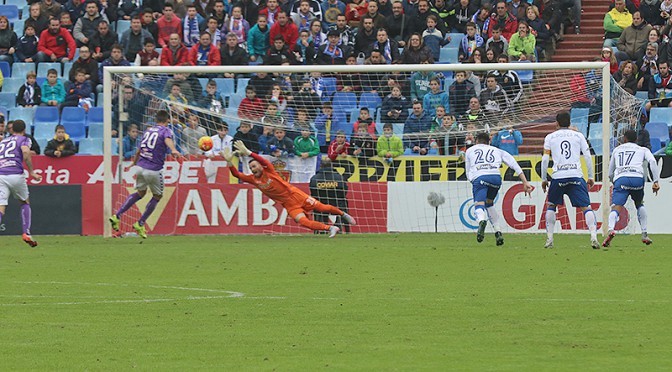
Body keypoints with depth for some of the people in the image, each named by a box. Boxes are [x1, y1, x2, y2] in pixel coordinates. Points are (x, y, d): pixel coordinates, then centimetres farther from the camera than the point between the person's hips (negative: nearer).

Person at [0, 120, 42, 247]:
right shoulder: (24, 139, 10)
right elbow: (25, 152, -11)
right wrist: (31, 172, -8)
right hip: (16, 174, -2)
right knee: (25, 203, 23)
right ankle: (26, 233, 14)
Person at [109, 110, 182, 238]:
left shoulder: (148, 131, 16)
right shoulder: (166, 131, -2)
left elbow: (138, 151, 28)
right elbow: (168, 140, -28)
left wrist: (134, 162, 46)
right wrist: (173, 150, -48)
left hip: (140, 167, 6)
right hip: (154, 170, -6)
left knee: (140, 193, 25)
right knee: (157, 196, 17)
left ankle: (117, 216, 14)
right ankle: (140, 224, 16)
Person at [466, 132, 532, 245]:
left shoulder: (469, 151, 33)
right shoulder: (497, 151, 34)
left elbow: (468, 174, 32)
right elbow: (515, 165, 24)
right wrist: (525, 183, 19)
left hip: (479, 177, -2)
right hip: (496, 176, 3)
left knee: (479, 205, -13)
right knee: (489, 203, 25)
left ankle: (482, 221, -49)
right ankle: (498, 232, 16)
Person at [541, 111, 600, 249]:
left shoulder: (550, 137, 12)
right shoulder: (578, 135, 12)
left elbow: (545, 159, 7)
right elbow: (588, 156, 7)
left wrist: (544, 179, 15)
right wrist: (591, 177, 12)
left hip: (558, 176, 0)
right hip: (576, 175, 0)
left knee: (551, 205, 20)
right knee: (586, 207, -2)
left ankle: (549, 239, 15)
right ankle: (593, 236, -21)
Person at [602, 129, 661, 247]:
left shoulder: (616, 150, 32)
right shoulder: (643, 150, 26)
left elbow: (610, 173, 34)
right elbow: (652, 162, 5)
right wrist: (656, 181, 3)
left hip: (620, 178, -1)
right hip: (637, 178, 1)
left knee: (616, 208, -14)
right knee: (640, 204, 27)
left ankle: (611, 230, -43)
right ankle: (644, 235, 21)